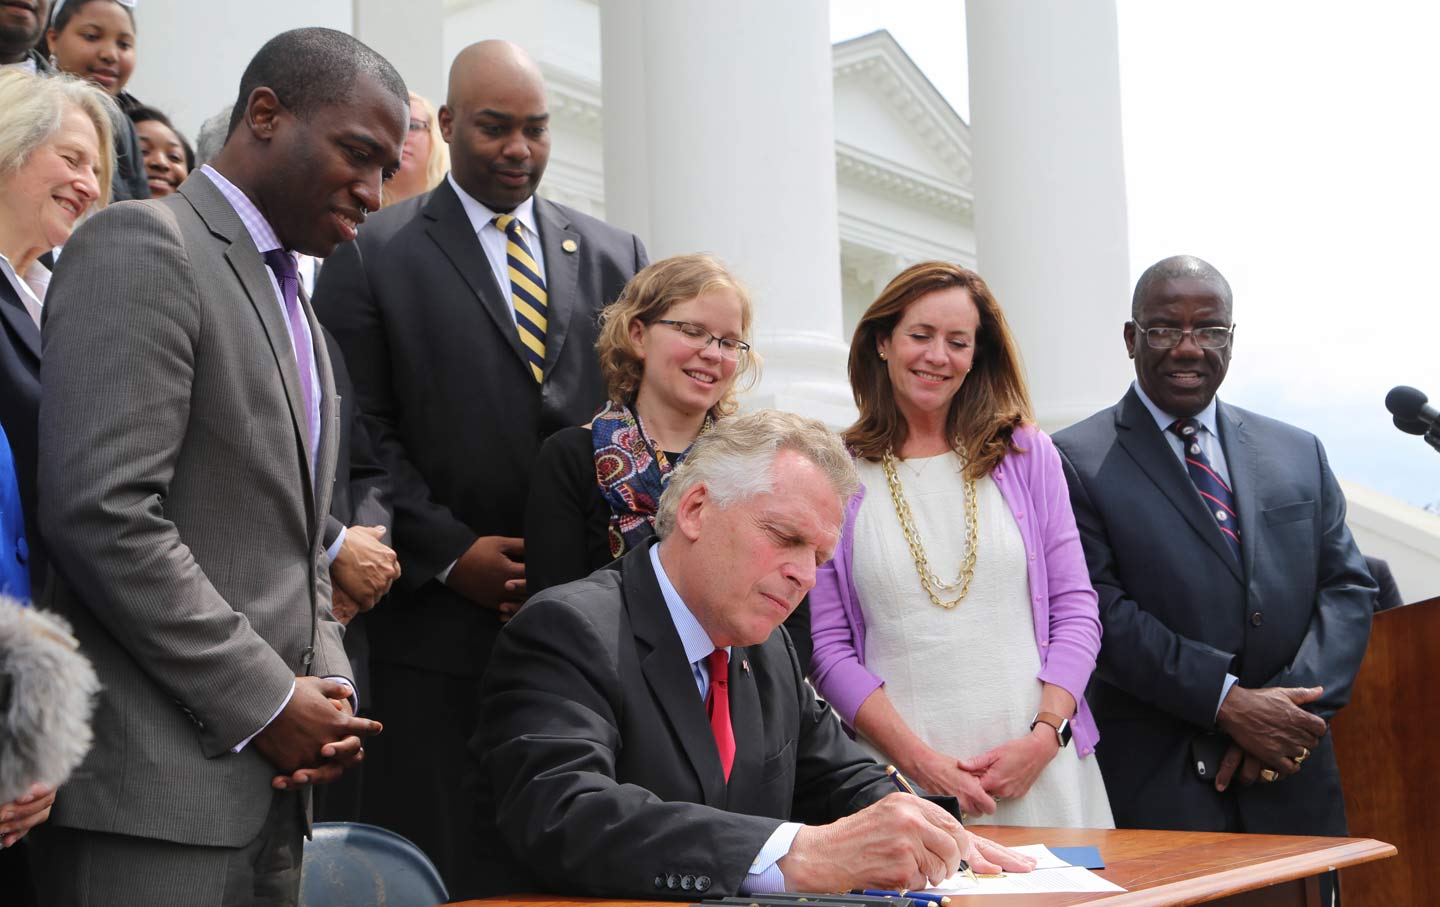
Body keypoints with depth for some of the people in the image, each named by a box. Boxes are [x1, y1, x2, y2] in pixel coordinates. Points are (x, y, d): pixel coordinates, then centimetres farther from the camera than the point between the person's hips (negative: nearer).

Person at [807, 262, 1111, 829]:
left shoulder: (1026, 454, 8)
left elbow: (1075, 609, 6)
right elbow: (827, 646, -1)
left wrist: (1045, 736, -8)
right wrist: (917, 757, -11)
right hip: (900, 777, -1)